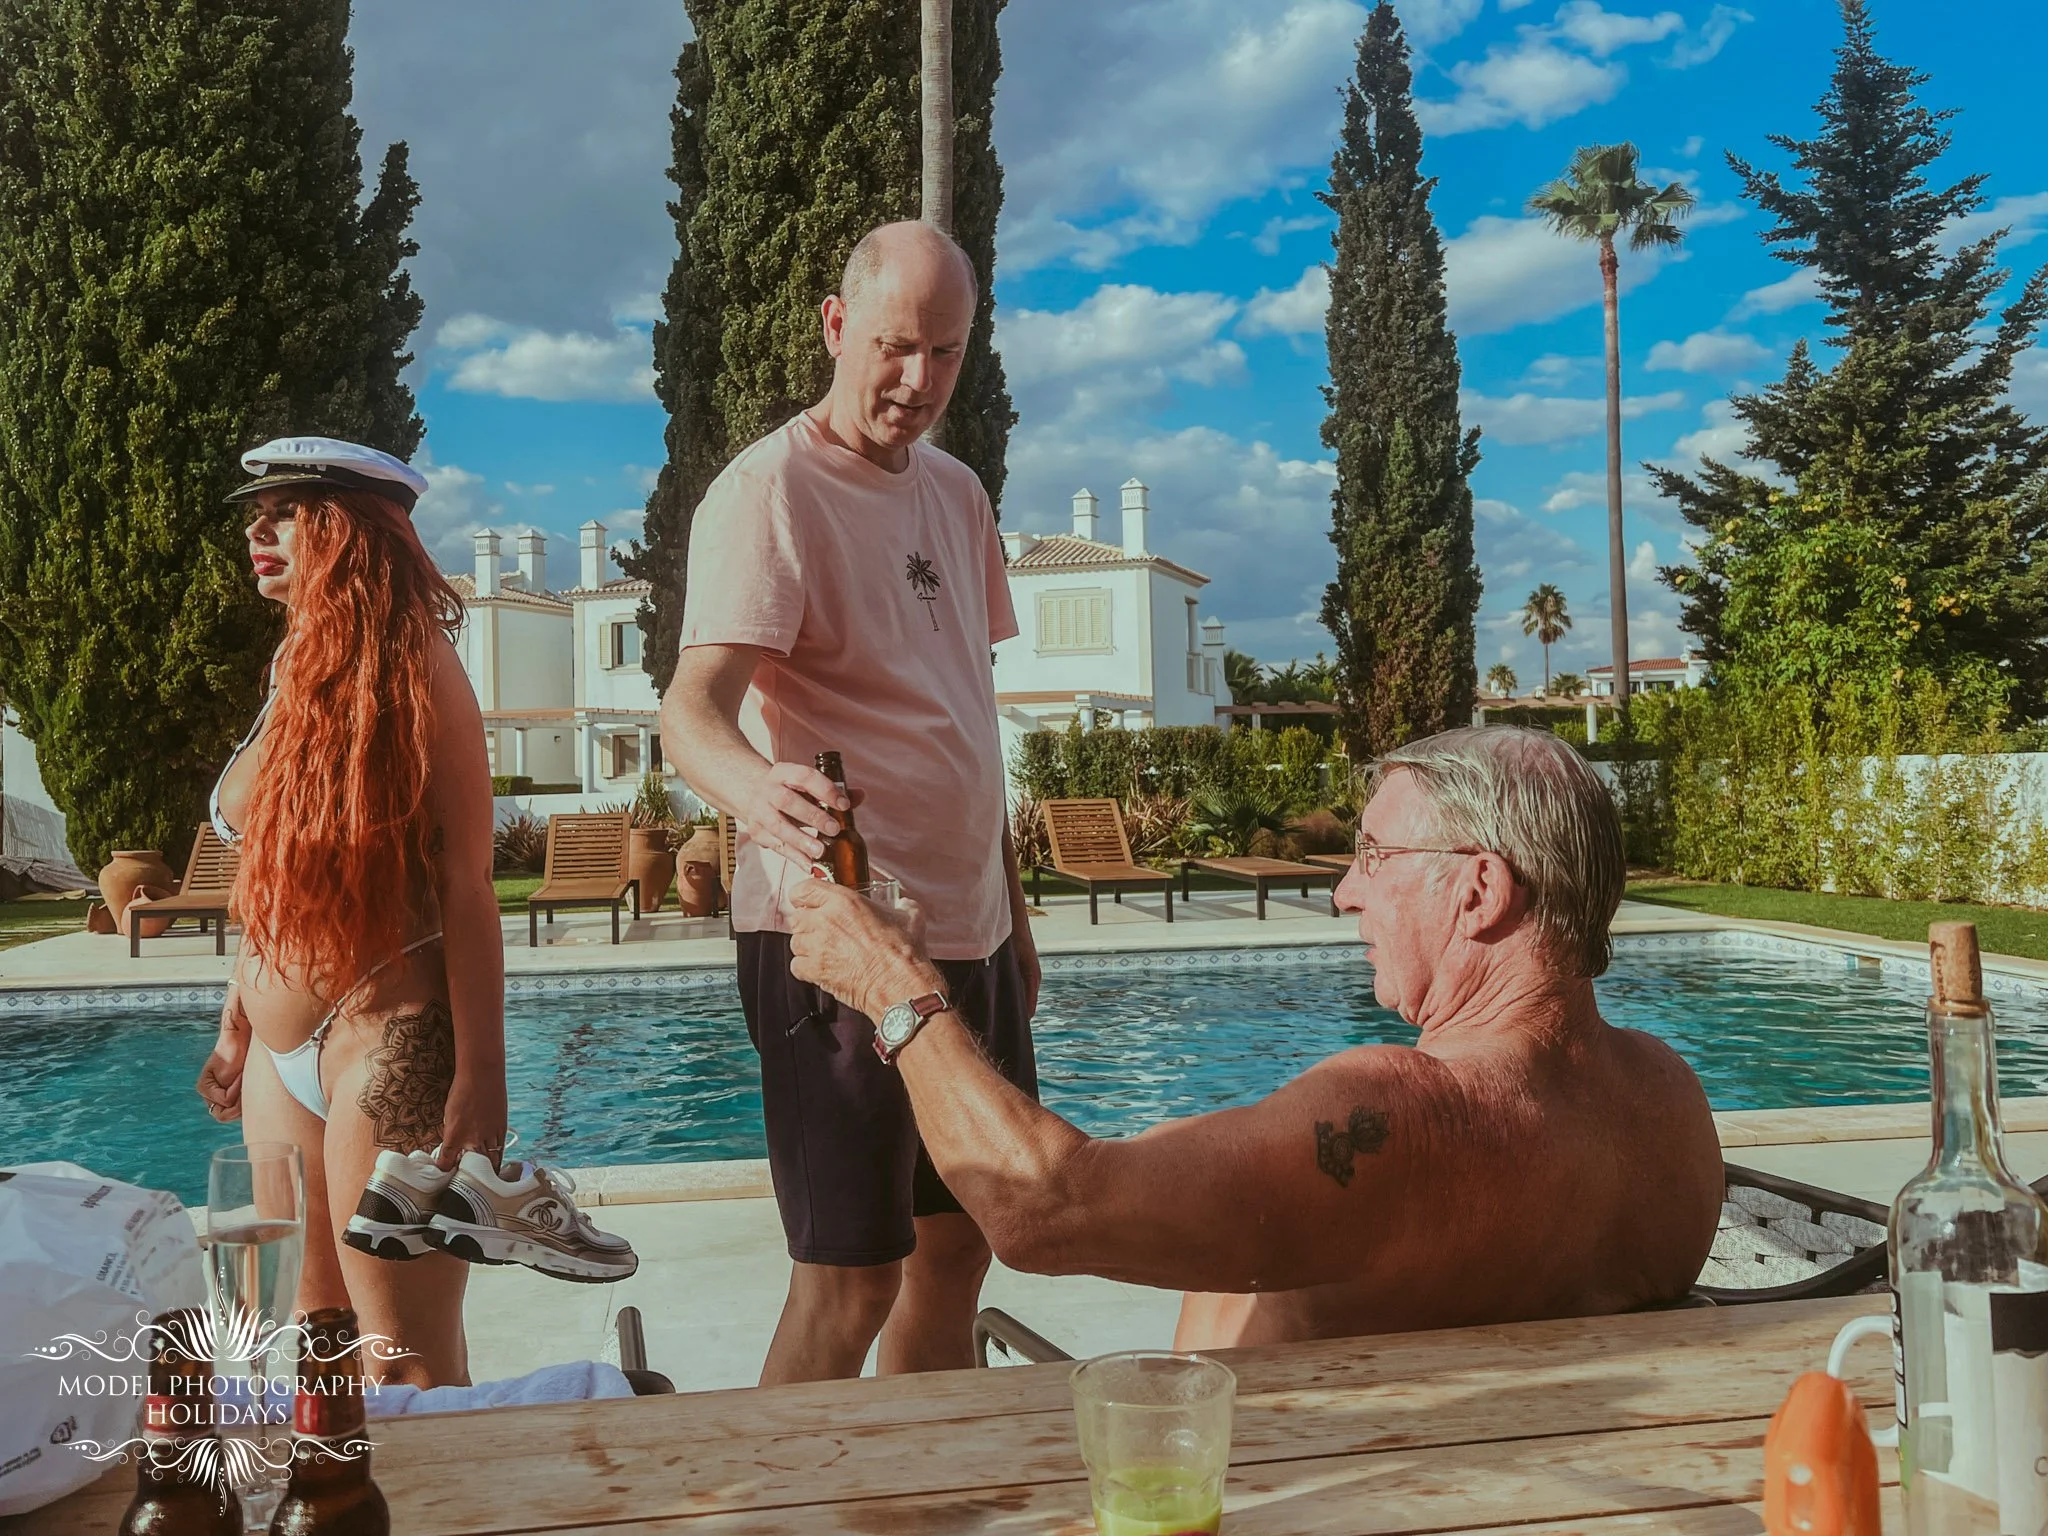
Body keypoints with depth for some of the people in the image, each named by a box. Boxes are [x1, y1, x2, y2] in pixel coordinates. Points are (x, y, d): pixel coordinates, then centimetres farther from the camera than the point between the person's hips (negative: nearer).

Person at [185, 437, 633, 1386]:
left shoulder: (411, 667, -10)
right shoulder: (295, 673, 12)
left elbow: (466, 886, -15)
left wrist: (480, 1075, -20)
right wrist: (237, 1027, 22)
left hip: (387, 1041, -8)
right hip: (281, 1057, 8)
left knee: (407, 1356, -2)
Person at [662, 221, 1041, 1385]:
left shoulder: (957, 495, 13)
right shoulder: (768, 493, -12)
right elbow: (693, 707, -26)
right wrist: (757, 788, -49)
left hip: (969, 933, 8)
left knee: (957, 1244, 16)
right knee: (850, 1280, -5)